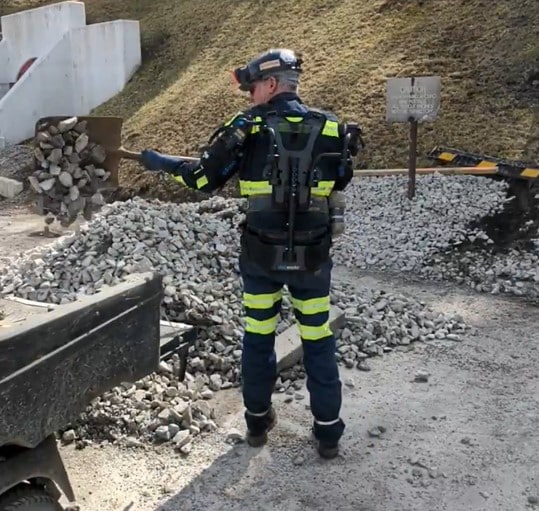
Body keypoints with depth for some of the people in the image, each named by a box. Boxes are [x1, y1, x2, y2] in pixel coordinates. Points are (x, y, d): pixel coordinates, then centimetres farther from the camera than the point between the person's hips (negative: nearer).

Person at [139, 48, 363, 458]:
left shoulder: (249, 126, -7)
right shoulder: (330, 128, -1)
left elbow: (203, 179, -4)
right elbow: (341, 181, 13)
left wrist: (158, 161, 10)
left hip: (261, 253, -1)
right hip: (313, 255, 1)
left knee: (258, 336, 16)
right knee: (319, 340, 12)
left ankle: (258, 421, 29)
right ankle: (328, 431, 17)